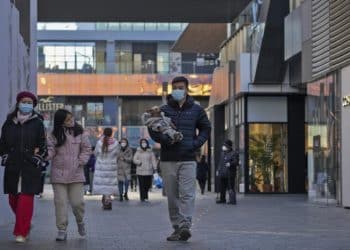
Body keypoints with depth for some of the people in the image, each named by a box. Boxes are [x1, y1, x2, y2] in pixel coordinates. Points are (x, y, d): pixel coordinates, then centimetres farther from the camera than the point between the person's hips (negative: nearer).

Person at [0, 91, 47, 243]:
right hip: (12, 168, 3)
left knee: (26, 199, -9)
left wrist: (37, 159, -4)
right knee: (13, 199, 8)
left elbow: (43, 146, 6)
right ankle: (25, 224, 31)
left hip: (30, 168, -3)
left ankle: (21, 232, -4)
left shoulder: (37, 123, 3)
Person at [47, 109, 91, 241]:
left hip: (76, 173, 0)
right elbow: (50, 150, -4)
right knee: (60, 202, -2)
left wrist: (80, 162, -6)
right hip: (59, 174, 0)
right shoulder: (54, 135, 2)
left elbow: (87, 149, 6)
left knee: (77, 202, -2)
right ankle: (62, 230, 6)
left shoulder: (80, 132, 3)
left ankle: (80, 221, 30)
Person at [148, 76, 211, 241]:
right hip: (168, 159, 1)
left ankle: (185, 225, -19)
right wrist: (164, 139, -10)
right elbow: (153, 130, 8)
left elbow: (206, 128, 16)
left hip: (188, 159, -1)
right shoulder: (164, 110, 7)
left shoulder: (196, 109, 9)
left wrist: (197, 143, 0)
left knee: (187, 194, -13)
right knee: (172, 196, 5)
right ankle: (177, 228, 11)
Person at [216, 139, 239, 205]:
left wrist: (230, 164, -32)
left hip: (230, 173, -8)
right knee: (222, 187, 13)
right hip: (222, 173, 8)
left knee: (231, 187, -7)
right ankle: (222, 199, 25)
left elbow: (236, 162, -15)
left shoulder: (234, 153, -6)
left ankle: (232, 200, -4)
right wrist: (218, 170, 23)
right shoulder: (223, 153, 18)